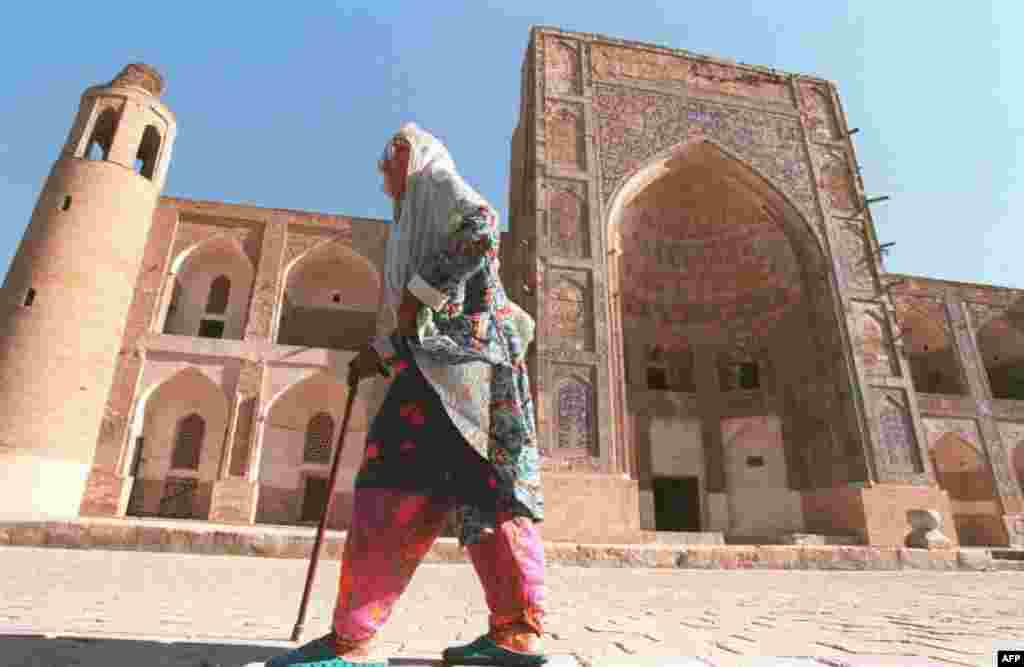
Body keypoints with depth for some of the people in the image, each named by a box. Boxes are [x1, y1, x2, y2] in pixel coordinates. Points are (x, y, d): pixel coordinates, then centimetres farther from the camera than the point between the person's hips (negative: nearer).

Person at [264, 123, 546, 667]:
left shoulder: (437, 181, 10)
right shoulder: (417, 223, 35)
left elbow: (481, 225, -15)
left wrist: (420, 293, -16)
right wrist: (379, 355, 23)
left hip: (457, 346, -10)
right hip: (441, 350, 10)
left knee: (400, 480, -14)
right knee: (482, 488, 0)